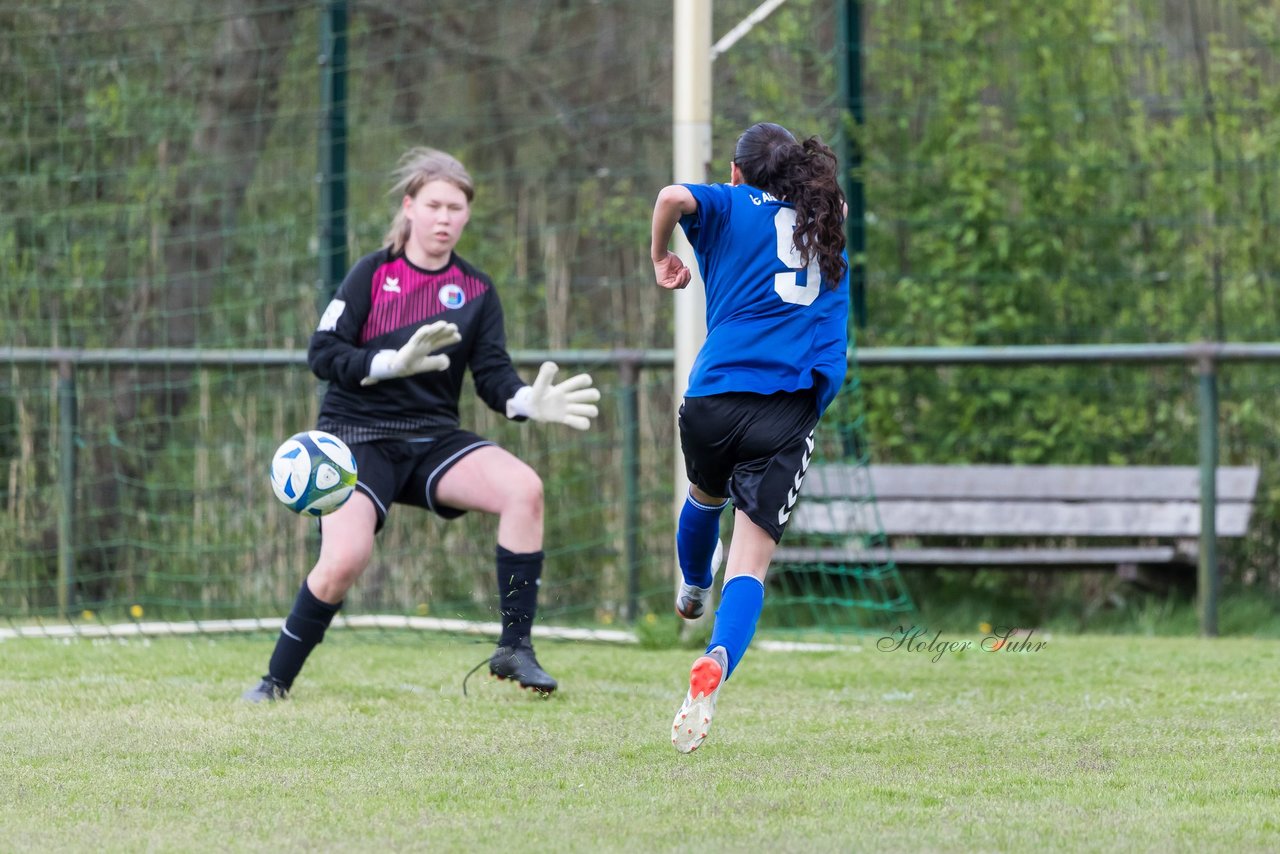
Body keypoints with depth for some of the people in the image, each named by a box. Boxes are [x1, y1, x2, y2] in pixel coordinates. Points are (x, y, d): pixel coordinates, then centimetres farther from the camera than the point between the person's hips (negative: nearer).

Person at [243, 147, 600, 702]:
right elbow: (323, 354, -7)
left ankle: (514, 649, -16)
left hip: (433, 438, 3)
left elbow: (493, 375, 1)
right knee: (344, 561, -25)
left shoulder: (476, 291, 7)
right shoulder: (373, 274, -2)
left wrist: (529, 402, -21)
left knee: (523, 487, -24)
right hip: (357, 434, -3)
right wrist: (396, 363, -22)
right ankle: (276, 681, -2)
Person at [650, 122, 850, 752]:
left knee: (706, 496, 33)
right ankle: (716, 661, -34)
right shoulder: (825, 225, 21)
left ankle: (693, 589, 62)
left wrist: (660, 257, 3)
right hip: (794, 409, 1)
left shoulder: (733, 206, 8)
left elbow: (674, 196, -12)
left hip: (717, 392, -1)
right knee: (751, 562, -7)